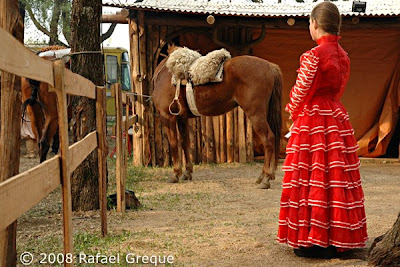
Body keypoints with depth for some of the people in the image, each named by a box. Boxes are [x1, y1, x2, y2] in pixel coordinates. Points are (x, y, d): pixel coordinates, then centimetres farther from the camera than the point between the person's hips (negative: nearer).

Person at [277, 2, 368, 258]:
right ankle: (338, 239, 17)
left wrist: (293, 112, 8)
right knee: (337, 177, 10)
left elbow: (300, 93, -13)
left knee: (312, 179, -1)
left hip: (311, 121, -7)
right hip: (337, 119, 7)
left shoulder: (312, 56, -16)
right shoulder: (343, 56, 8)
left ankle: (312, 240, 3)